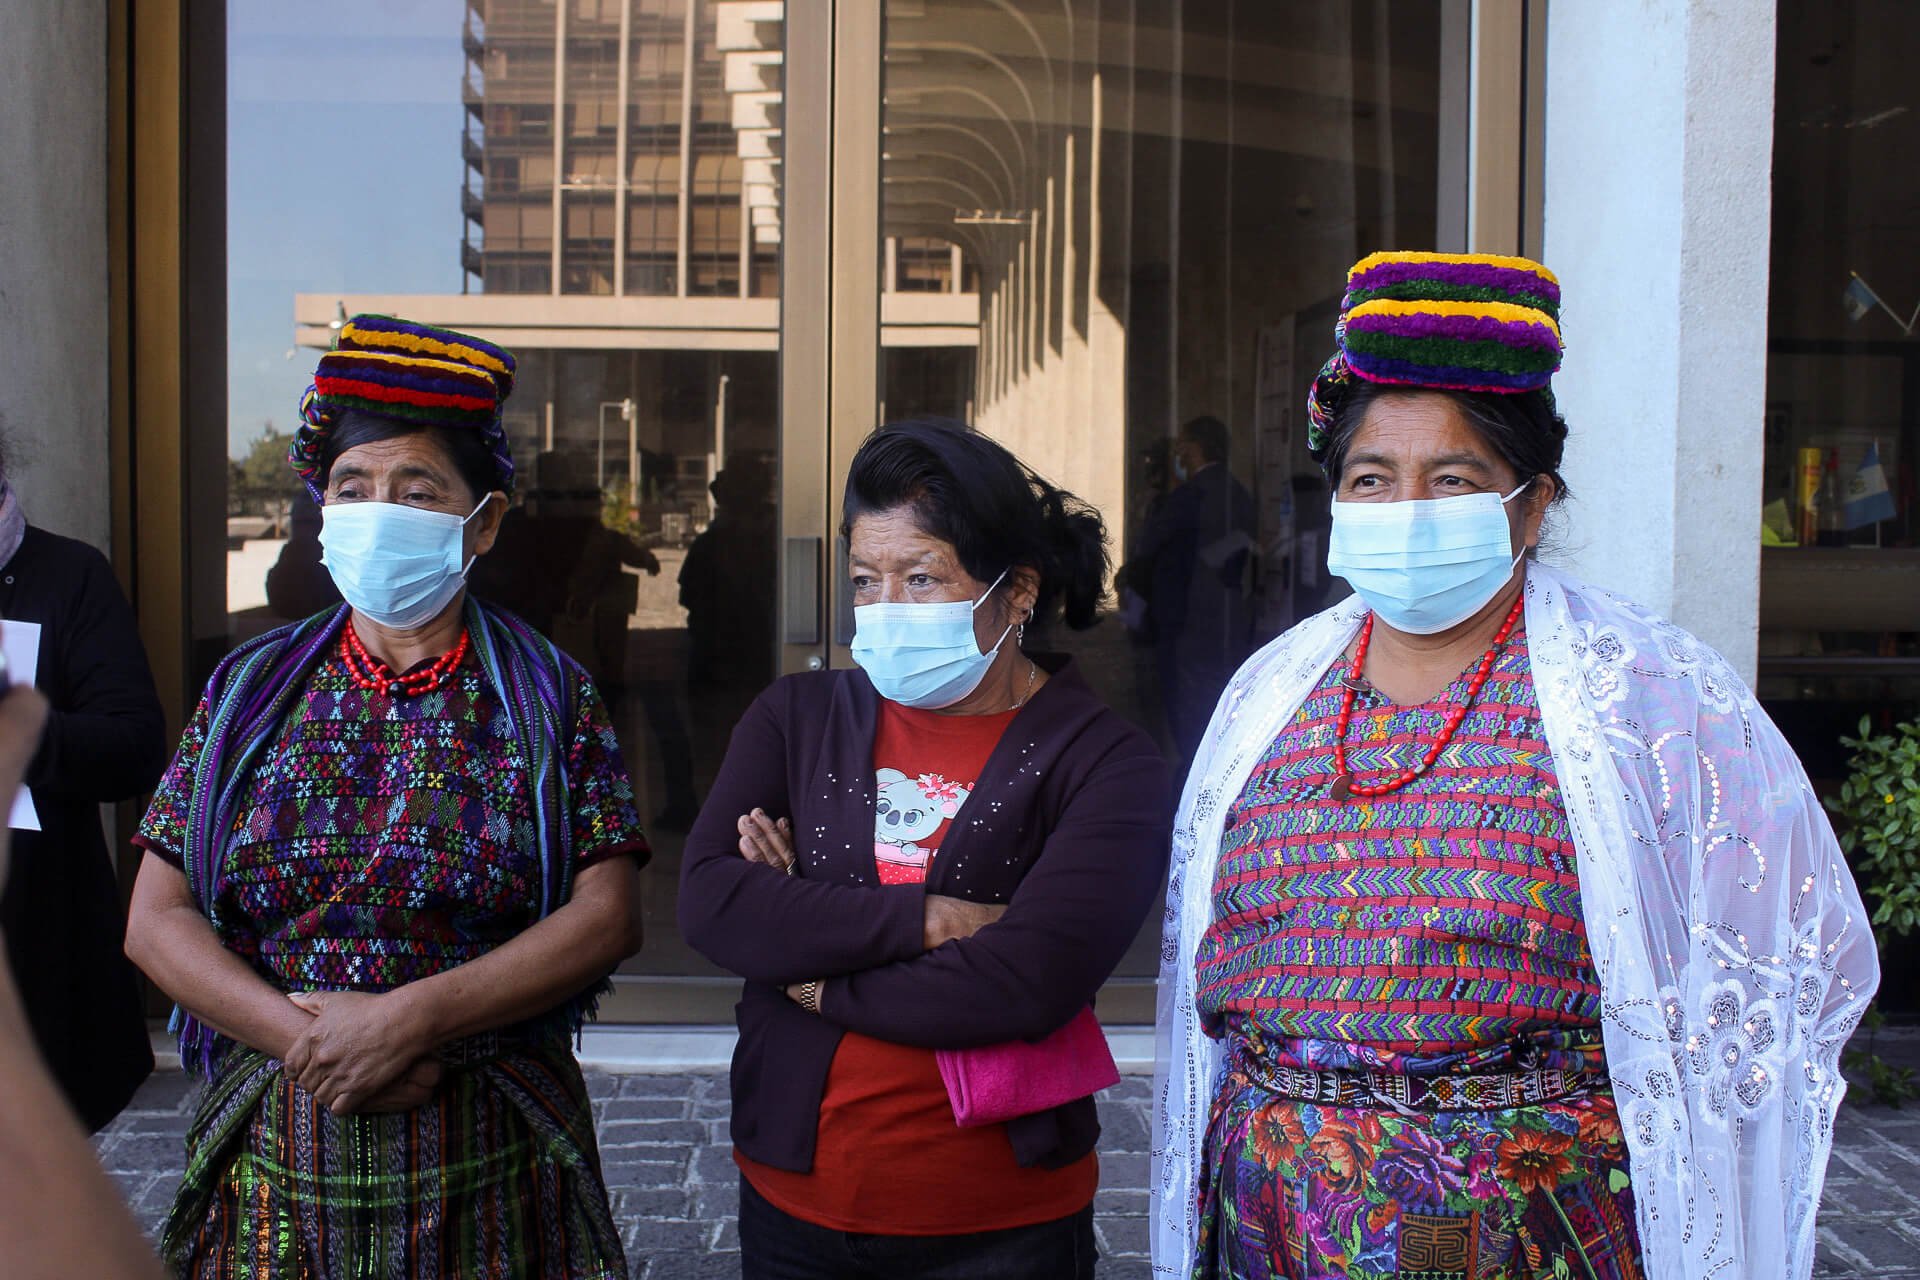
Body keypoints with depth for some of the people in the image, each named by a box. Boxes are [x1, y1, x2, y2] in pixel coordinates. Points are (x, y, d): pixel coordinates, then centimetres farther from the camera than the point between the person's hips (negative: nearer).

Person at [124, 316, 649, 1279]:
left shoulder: (551, 699, -2)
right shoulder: (249, 690, 4)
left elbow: (608, 914, -10)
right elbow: (157, 919, 0)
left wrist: (412, 1017, -19)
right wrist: (309, 1040, -14)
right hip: (277, 1158, 2)